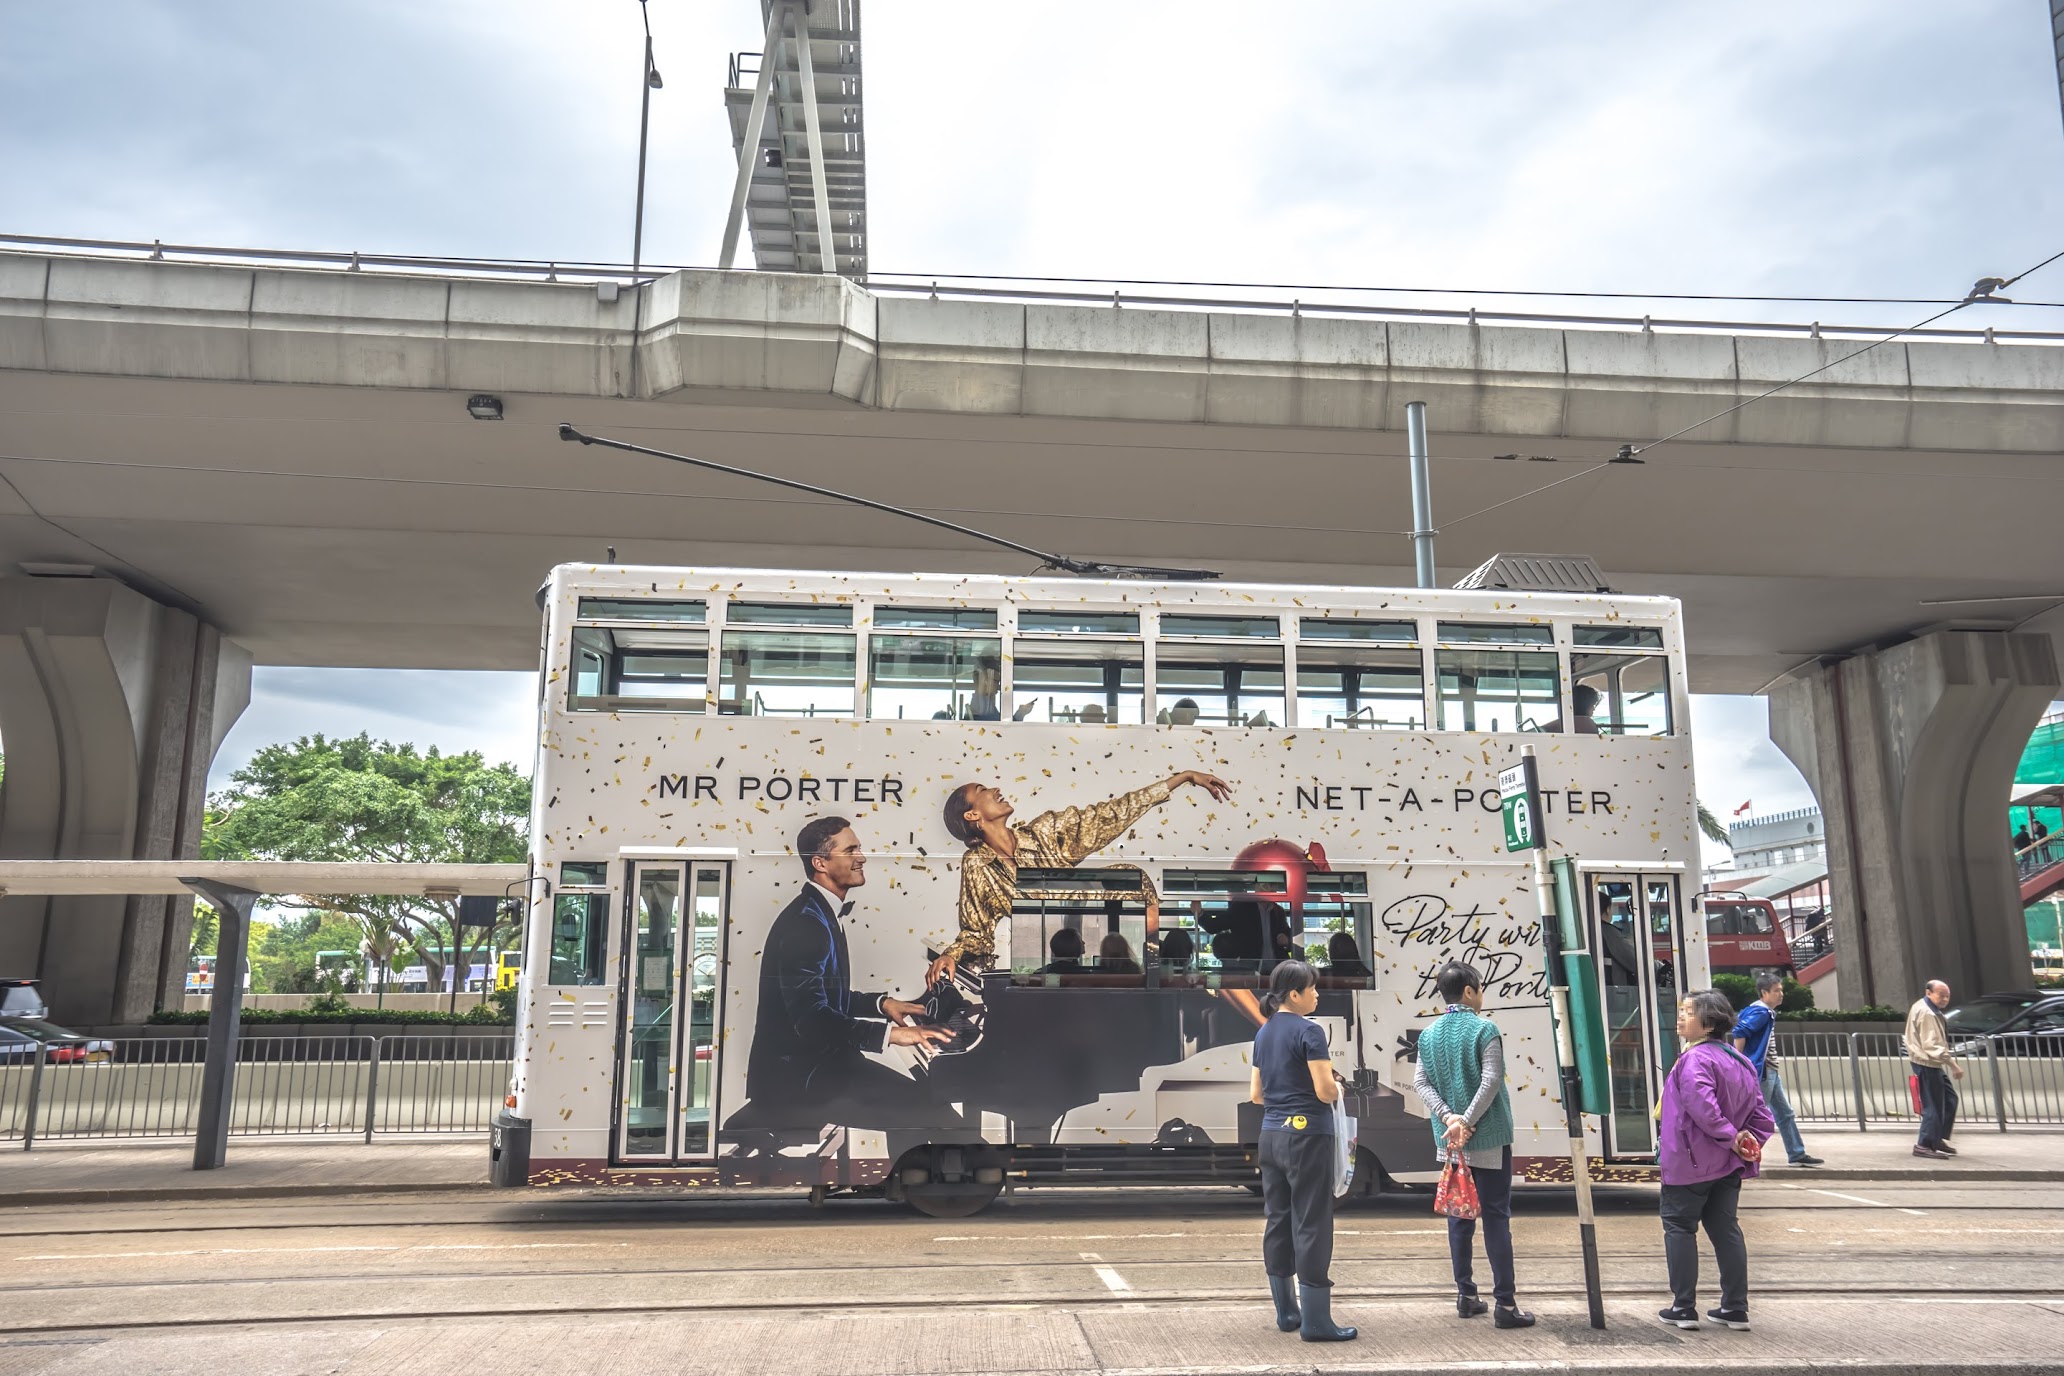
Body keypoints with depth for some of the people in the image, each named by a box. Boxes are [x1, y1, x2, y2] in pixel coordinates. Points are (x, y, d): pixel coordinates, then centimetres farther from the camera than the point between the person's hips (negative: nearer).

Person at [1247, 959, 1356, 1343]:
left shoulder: (1264, 1033, 11)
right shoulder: (1308, 1031, -13)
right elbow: (1326, 1091, -17)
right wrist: (1337, 1086, 3)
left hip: (1271, 1134, 8)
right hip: (1306, 1135, -8)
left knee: (1278, 1221, 12)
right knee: (1311, 1224, -2)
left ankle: (1286, 1312, 21)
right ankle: (1315, 1321, 1)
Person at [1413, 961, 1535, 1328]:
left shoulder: (1428, 1034, 6)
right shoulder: (1485, 1029, -9)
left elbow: (1420, 1081, 0)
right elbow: (1491, 1081, -17)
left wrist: (1448, 1118, -9)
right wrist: (1466, 1122, -16)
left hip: (1449, 1141, 5)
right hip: (1488, 1138, -5)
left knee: (1459, 1216, 12)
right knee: (1496, 1216, 0)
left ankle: (1465, 1296, 17)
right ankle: (1505, 1304, 1)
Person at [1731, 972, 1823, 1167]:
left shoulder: (1766, 1012, 14)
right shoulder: (1761, 1012, -16)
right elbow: (1739, 1032, -27)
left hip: (1771, 1072, 10)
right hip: (1761, 1071, -10)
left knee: (1785, 1114, 15)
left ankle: (1797, 1154, 22)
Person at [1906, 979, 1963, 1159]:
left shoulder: (1922, 1008, 13)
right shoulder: (1927, 1014, -20)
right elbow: (1932, 1046, -26)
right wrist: (1953, 1065, -26)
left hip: (1932, 1064, 11)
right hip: (1927, 1064, -11)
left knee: (1949, 1099, 16)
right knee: (1933, 1105, -7)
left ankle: (1939, 1139, 23)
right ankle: (1924, 1145, -2)